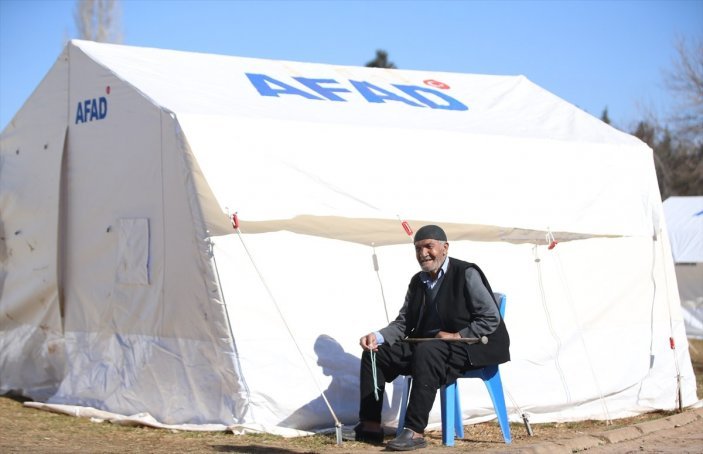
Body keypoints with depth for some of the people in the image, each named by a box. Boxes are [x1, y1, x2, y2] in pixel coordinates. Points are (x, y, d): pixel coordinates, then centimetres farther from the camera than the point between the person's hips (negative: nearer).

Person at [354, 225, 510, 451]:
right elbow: (403, 323, 12)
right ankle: (370, 426, -5)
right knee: (375, 354, -5)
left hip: (466, 348, -8)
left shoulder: (467, 274, -8)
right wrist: (378, 336, -7)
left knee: (426, 352, -38)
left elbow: (491, 318, -12)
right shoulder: (418, 281, 13)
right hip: (424, 345, 8)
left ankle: (415, 432, -39)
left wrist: (457, 335, -19)